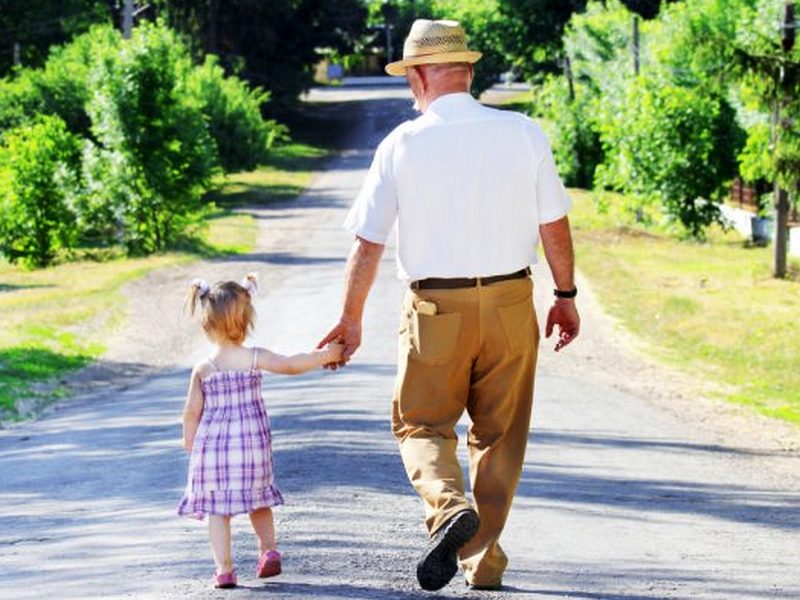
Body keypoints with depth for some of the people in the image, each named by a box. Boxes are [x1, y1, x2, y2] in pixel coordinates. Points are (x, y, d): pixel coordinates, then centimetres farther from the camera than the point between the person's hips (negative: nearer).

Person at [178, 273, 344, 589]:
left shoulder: (202, 368, -3)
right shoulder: (254, 358, -9)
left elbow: (192, 411, 1)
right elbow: (291, 365, -11)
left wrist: (190, 444, 15)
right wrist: (325, 355, -1)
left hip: (212, 446, 0)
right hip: (252, 441, 0)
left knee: (216, 507, 4)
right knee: (259, 500, 21)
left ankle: (224, 568, -1)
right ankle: (268, 550, 15)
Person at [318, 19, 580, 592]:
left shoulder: (402, 145, -7)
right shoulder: (524, 134, -3)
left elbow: (367, 244, -3)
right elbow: (554, 225, 1)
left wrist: (351, 319, 8)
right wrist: (566, 297, 14)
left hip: (436, 309, -2)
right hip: (511, 305, 2)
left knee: (423, 424, 13)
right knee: (499, 434, 14)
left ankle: (449, 506, -17)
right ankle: (484, 562, 17)